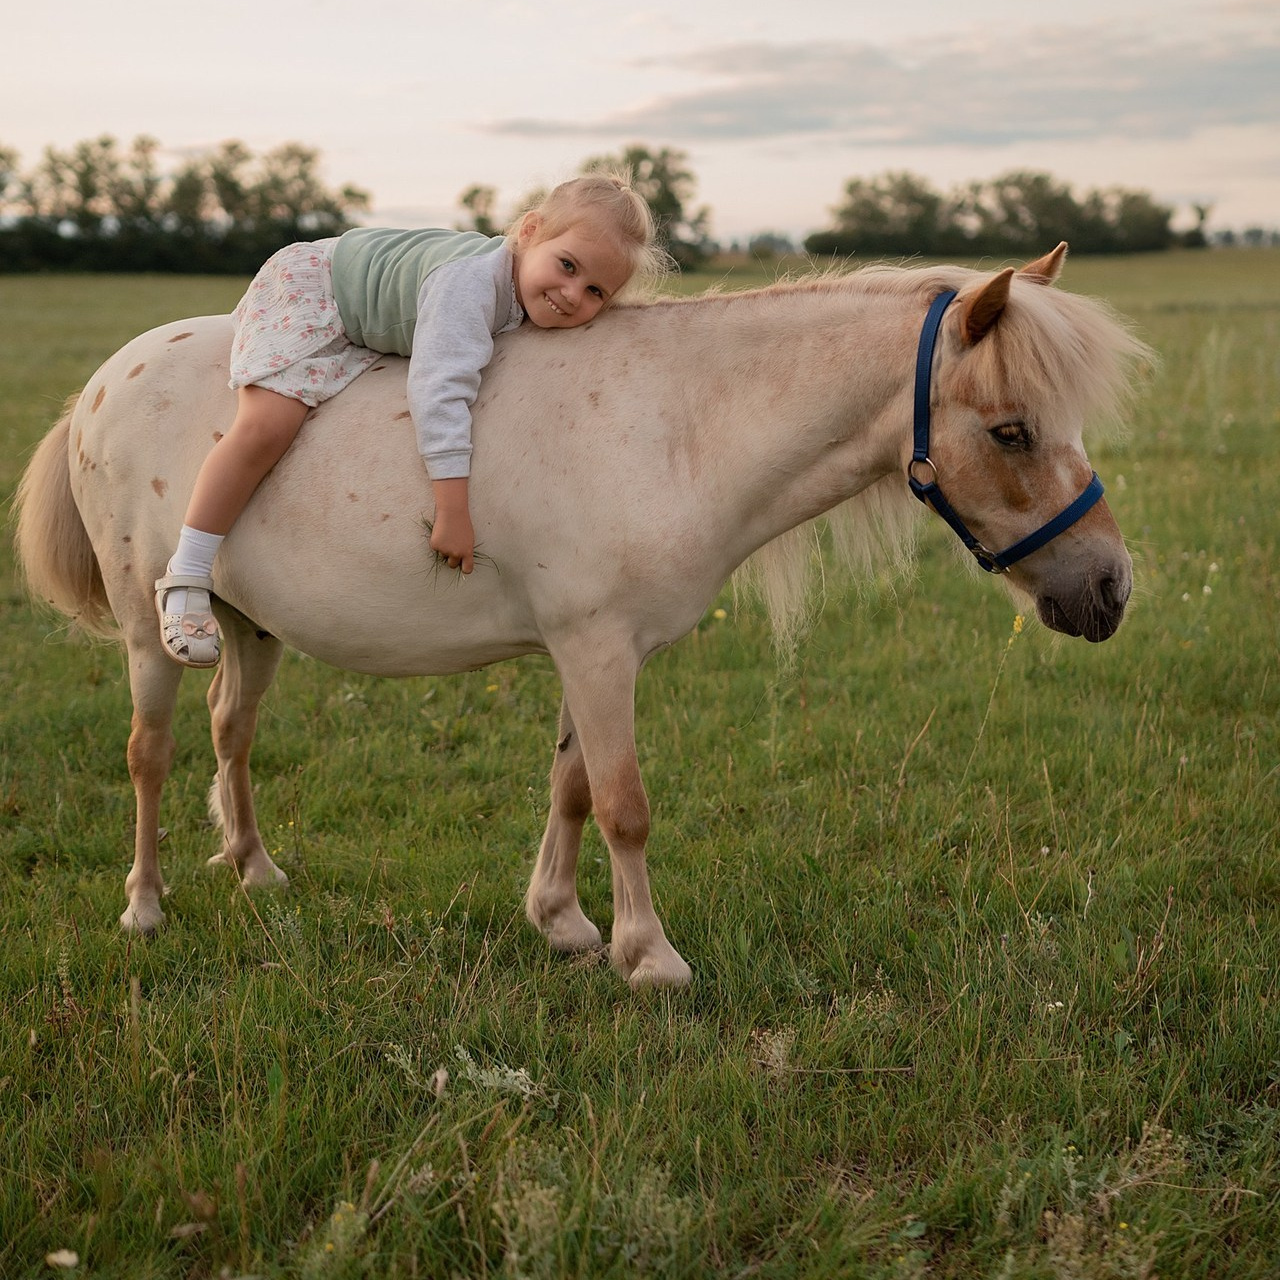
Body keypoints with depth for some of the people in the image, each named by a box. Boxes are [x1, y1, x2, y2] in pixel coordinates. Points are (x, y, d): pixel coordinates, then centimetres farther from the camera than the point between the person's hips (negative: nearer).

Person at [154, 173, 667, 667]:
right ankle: (184, 581, -13)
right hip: (307, 286, -9)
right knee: (264, 428, -24)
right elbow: (439, 390, -48)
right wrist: (452, 512, -49)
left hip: (366, 331, 9)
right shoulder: (468, 282, -42)